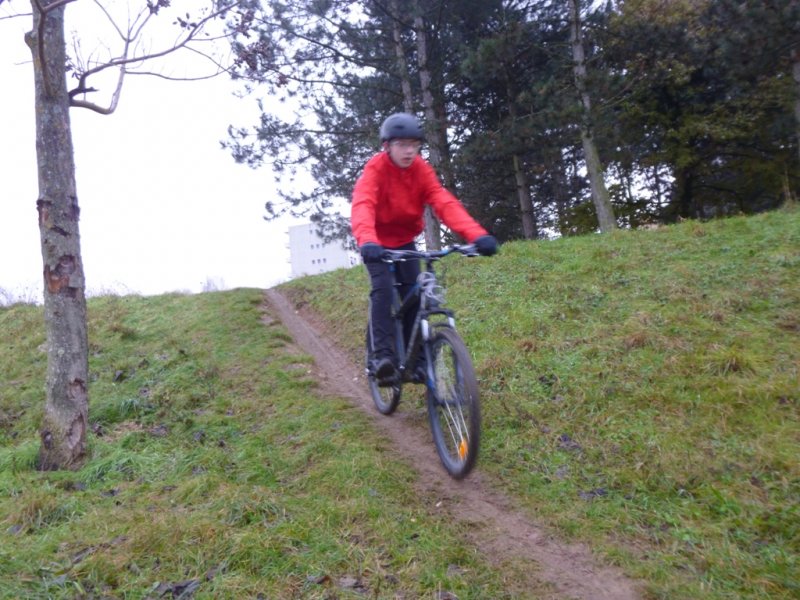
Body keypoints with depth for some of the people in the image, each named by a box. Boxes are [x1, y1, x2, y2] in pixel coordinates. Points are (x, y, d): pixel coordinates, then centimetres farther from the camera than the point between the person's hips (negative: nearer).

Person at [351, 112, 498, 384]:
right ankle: (381, 353, -20)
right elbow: (362, 205, -42)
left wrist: (477, 234, -43)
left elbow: (445, 203, -27)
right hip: (377, 244, -3)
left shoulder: (422, 169, -15)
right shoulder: (375, 168, -25)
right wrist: (367, 241, -63)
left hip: (405, 242, 3)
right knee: (383, 288, -24)